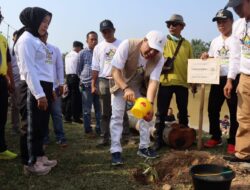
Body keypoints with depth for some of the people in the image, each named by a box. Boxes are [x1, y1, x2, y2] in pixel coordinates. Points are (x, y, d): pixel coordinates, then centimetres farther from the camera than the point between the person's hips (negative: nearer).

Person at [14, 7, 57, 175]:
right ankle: (30, 163, 10)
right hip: (33, 89, -9)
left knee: (41, 125, 14)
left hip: (44, 87, 9)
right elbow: (29, 70, -16)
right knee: (31, 126, -1)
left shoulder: (37, 40, 20)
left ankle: (39, 156, 25)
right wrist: (39, 94, -20)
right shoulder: (26, 39, -8)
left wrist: (50, 89, 14)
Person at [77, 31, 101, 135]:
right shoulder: (82, 53, 3)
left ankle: (99, 128, 17)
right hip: (87, 85, -1)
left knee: (99, 108, 8)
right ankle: (87, 129, 14)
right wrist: (83, 79, 9)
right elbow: (78, 70, 10)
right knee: (87, 109, 5)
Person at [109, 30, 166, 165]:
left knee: (147, 114, 3)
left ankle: (144, 147, 18)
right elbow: (115, 70, -33)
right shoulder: (127, 45, -33)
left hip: (140, 86, 3)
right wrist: (126, 88, -48)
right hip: (121, 83, -3)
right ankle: (116, 151, -2)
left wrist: (150, 103, -45)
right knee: (117, 115, -9)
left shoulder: (159, 59, -25)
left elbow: (153, 81, -31)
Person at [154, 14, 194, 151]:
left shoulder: (187, 44, 12)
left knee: (183, 112, 12)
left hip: (182, 82, 3)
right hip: (165, 81, -3)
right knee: (161, 112, 0)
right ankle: (159, 139, 9)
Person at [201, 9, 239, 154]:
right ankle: (216, 137, 24)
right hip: (217, 79, 6)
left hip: (234, 79, -6)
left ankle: (233, 141, 10)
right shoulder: (215, 41, 15)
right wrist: (206, 58, -2)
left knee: (234, 111, 0)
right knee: (213, 109, 9)